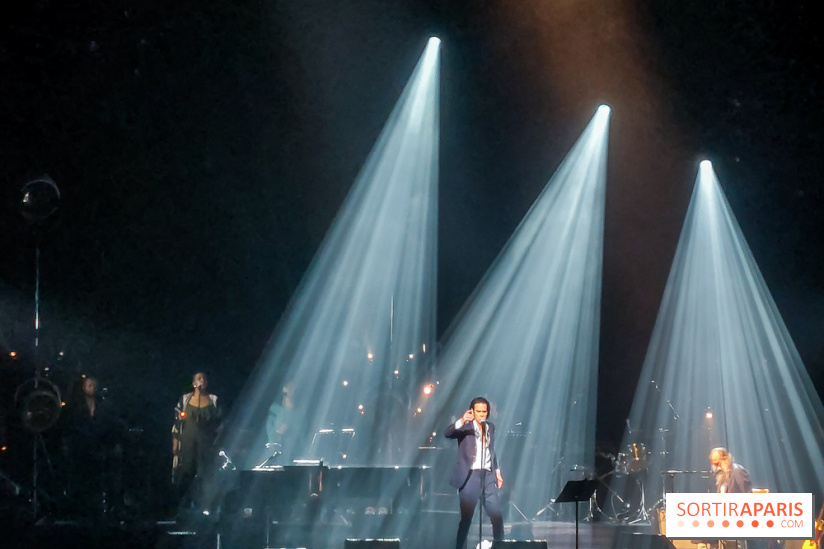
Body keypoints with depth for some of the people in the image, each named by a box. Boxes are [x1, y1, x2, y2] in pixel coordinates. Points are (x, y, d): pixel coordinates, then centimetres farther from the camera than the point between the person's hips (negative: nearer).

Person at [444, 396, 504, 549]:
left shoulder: (490, 427, 15)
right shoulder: (465, 427, -4)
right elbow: (447, 433, -23)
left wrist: (497, 471, 20)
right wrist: (462, 421, -39)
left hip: (488, 475, 5)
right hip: (470, 475, -5)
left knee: (497, 516, 5)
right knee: (466, 517, -4)